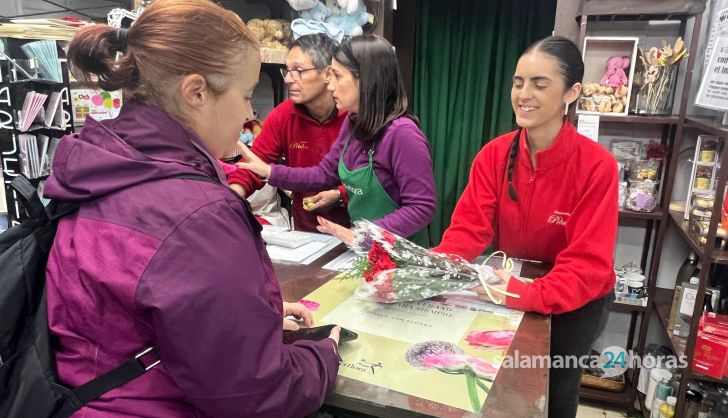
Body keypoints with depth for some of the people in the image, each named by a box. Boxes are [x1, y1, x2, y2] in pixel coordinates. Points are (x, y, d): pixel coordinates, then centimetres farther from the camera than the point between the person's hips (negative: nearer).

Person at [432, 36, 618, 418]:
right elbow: (469, 228, -20)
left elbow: (588, 264, -30)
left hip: (576, 304, -3)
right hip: (512, 293, 3)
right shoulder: (493, 155, -15)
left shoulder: (597, 165, -27)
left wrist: (528, 295, -45)